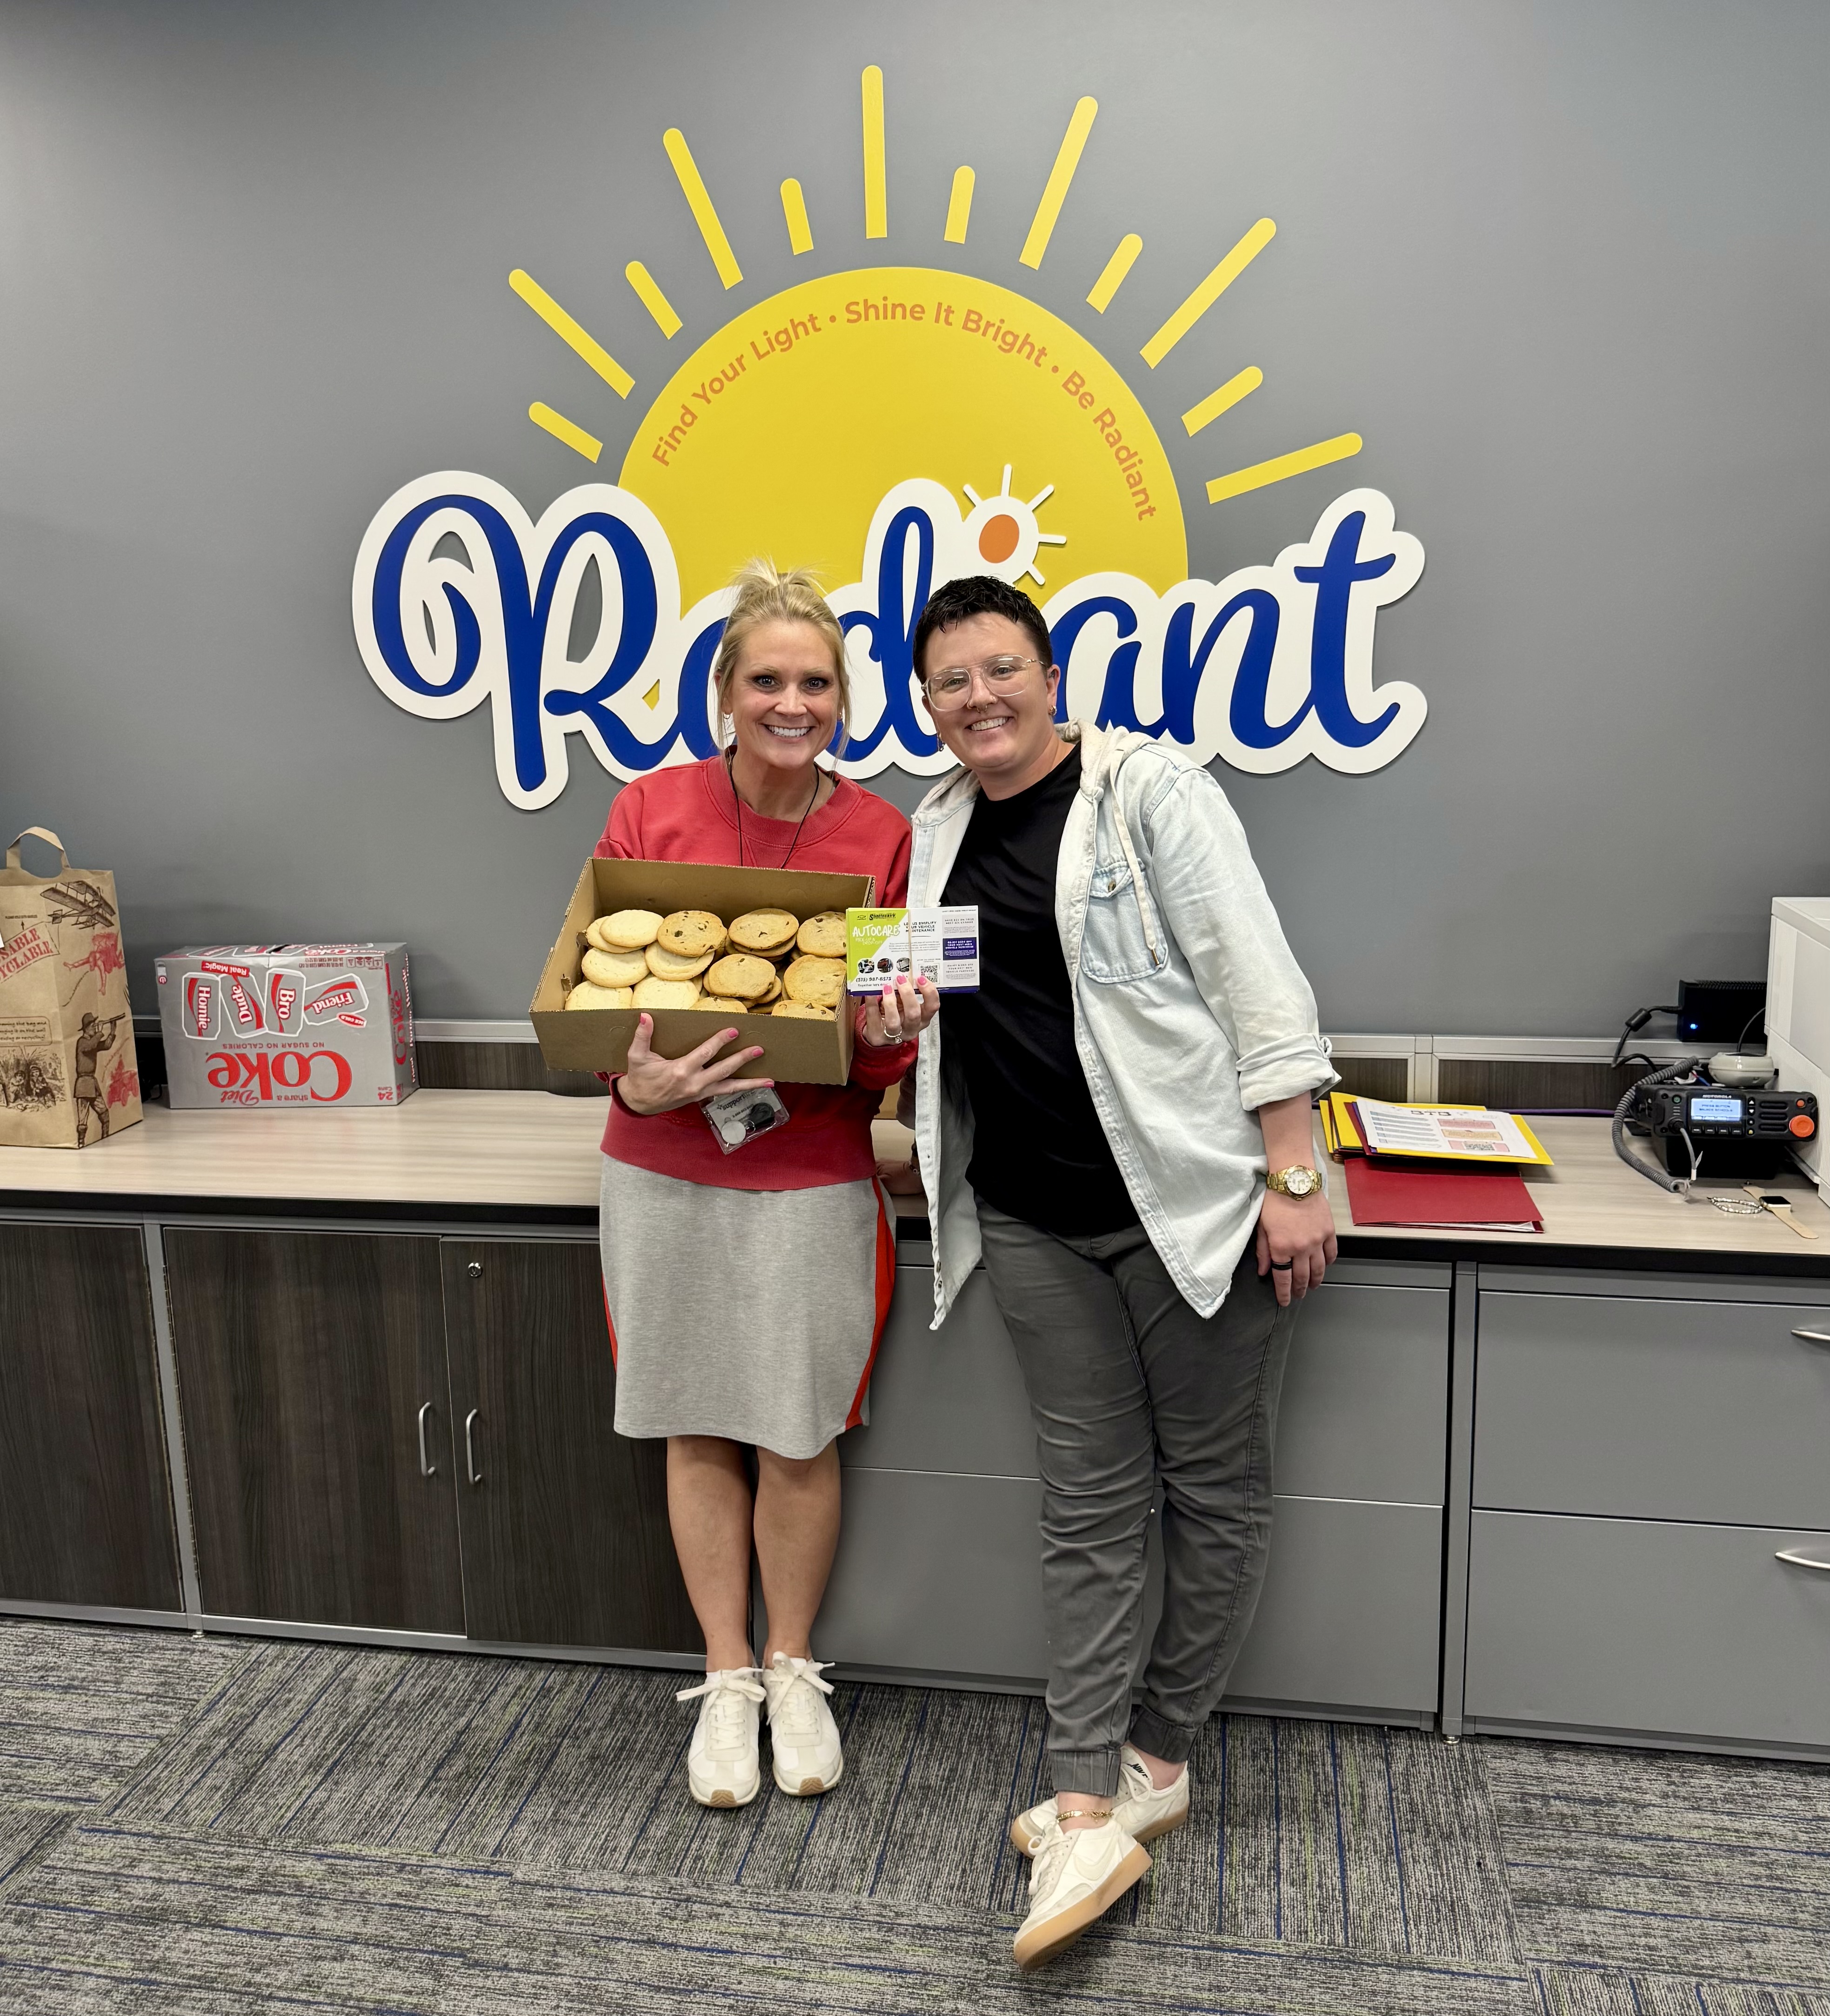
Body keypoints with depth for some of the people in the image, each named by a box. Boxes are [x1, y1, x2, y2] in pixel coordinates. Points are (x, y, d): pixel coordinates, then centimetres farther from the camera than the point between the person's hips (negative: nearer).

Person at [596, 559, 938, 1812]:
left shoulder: (881, 837, -5)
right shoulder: (650, 811, -5)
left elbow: (892, 1053, 1)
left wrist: (889, 1038, -22)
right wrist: (636, 1082, -18)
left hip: (815, 1181, 0)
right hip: (666, 1173, 1)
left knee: (800, 1440, 9)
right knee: (700, 1432, 13)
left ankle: (794, 1670, 35)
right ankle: (726, 1678, 34)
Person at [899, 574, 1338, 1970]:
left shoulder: (1151, 791, -7)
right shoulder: (938, 835, 12)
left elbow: (1259, 986, -11)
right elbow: (924, 1015, 24)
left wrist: (1294, 1178, -16)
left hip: (1196, 1199, -4)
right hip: (1037, 1221, 5)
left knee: (1217, 1488, 8)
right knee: (1090, 1502, 7)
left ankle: (1158, 1751, 27)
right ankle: (1091, 1811, 13)